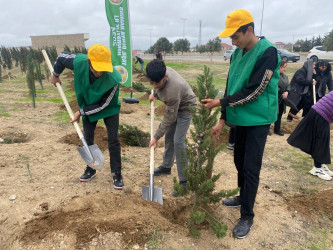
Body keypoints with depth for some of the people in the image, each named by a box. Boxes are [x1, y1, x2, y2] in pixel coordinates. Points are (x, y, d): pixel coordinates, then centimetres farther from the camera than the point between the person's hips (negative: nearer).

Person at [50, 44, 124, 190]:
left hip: (109, 108, -3)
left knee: (113, 140, -7)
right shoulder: (78, 62, -31)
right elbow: (62, 57, -6)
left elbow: (103, 105, -27)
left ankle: (117, 174, 8)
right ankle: (91, 169, 31)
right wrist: (55, 75, 8)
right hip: (88, 106, 4)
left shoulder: (113, 79, -39)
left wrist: (81, 112, -23)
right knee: (88, 138, 11)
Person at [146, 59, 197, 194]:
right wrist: (155, 94, 0)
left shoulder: (172, 90, -41)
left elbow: (169, 118, -30)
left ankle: (184, 180, -6)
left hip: (186, 108, -8)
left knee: (178, 141, -16)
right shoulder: (160, 72, -20)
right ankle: (166, 166, 35)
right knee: (169, 136, 16)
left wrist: (156, 137, -22)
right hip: (174, 106, 9)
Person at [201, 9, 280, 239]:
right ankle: (243, 198, 39)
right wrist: (223, 119, 5)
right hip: (240, 119, 7)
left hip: (258, 120, -7)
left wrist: (219, 103, -16)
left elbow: (253, 91, -21)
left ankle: (247, 217, 12)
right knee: (240, 161, 17)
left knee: (251, 167, -2)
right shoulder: (237, 54, 7)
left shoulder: (267, 52, -16)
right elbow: (231, 88, 9)